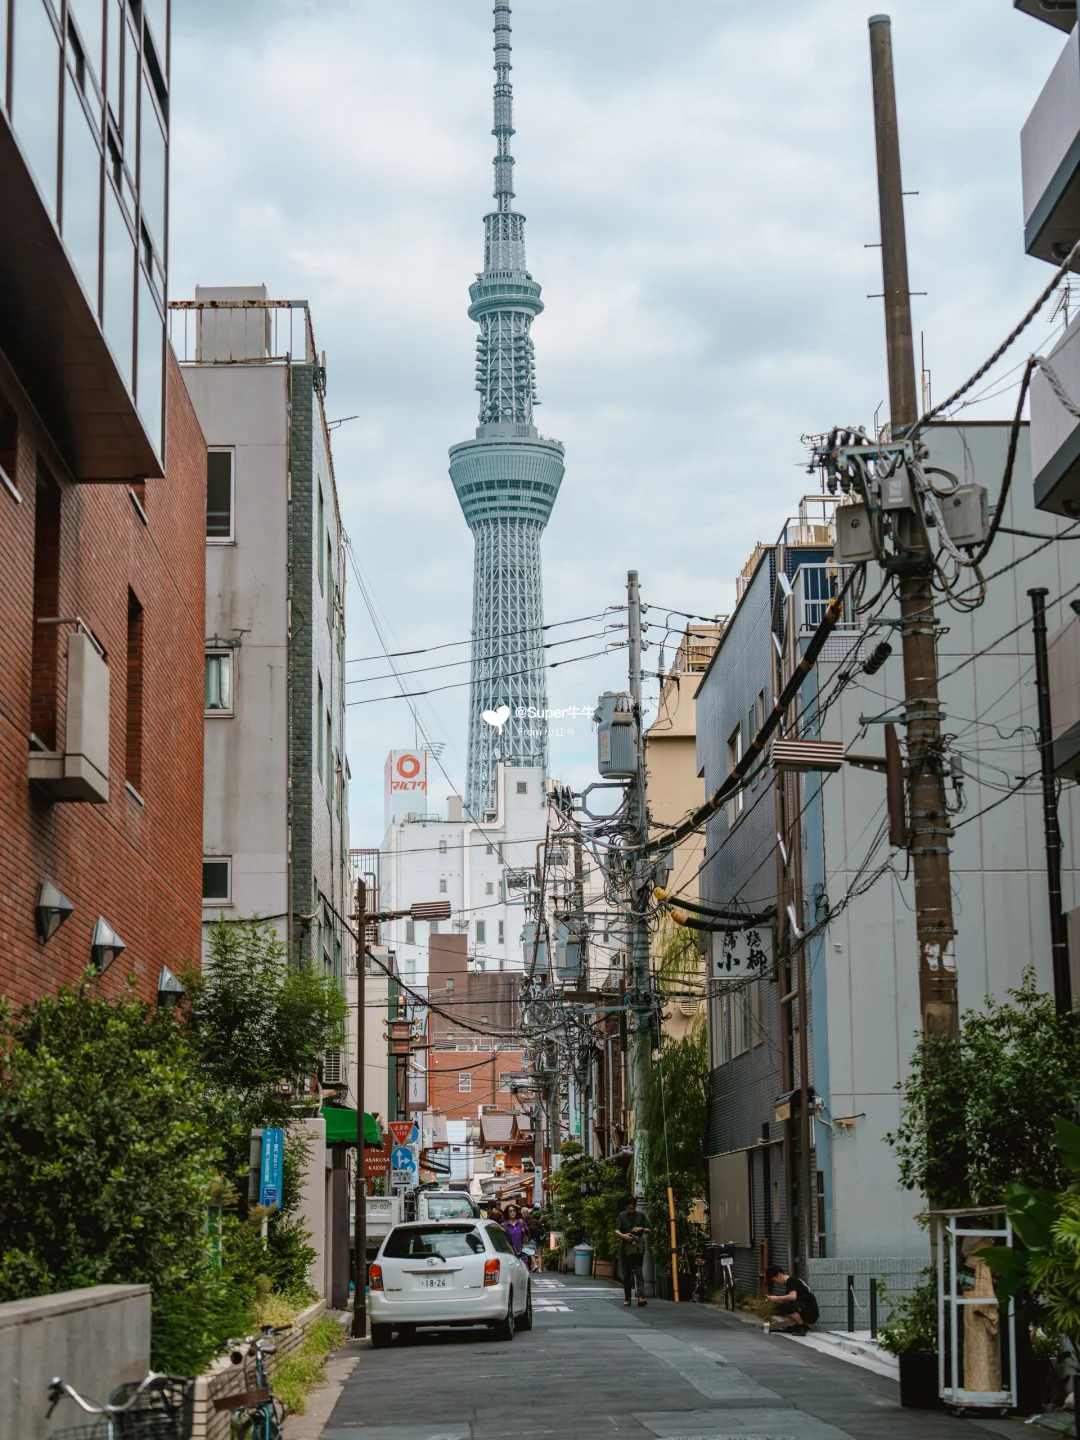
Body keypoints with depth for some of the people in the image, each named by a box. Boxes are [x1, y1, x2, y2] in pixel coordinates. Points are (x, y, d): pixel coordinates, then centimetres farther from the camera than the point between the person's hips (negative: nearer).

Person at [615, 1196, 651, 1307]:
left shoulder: (641, 1215, 5)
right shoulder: (622, 1216, 1)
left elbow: (648, 1231, 10)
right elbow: (616, 1231, -6)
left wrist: (641, 1229, -12)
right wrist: (623, 1236, -27)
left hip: (638, 1247, -1)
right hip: (625, 1247, 1)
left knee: (638, 1272, -11)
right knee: (626, 1274, 6)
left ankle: (641, 1296, -21)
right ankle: (627, 1298, 14)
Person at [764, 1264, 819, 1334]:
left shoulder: (791, 1281, -12)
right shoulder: (791, 1281, 17)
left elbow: (793, 1297, -29)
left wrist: (777, 1298, -18)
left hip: (811, 1313, -10)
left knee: (784, 1307, -30)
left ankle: (802, 1327, -13)